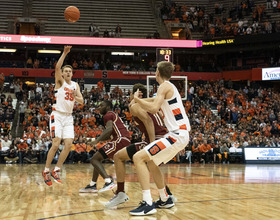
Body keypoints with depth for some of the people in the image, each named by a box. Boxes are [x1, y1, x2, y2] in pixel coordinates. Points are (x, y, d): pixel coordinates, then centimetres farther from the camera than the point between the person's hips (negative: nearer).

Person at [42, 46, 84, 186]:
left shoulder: (75, 85, 14)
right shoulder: (60, 81, -1)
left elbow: (81, 101, 8)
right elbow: (57, 67, -19)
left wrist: (75, 97, -13)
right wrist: (65, 53, -26)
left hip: (68, 117, 5)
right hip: (57, 115, -5)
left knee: (69, 145, -7)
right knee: (56, 144, -14)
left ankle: (56, 170, 4)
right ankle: (46, 171, 0)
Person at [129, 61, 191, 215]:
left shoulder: (165, 86, -9)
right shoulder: (170, 87, 21)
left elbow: (153, 108, -23)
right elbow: (155, 104, 32)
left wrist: (136, 99, -10)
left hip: (177, 135, -10)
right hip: (181, 134, 10)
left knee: (138, 158, -16)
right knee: (151, 161, 25)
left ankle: (148, 204, -20)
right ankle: (165, 199, 30)